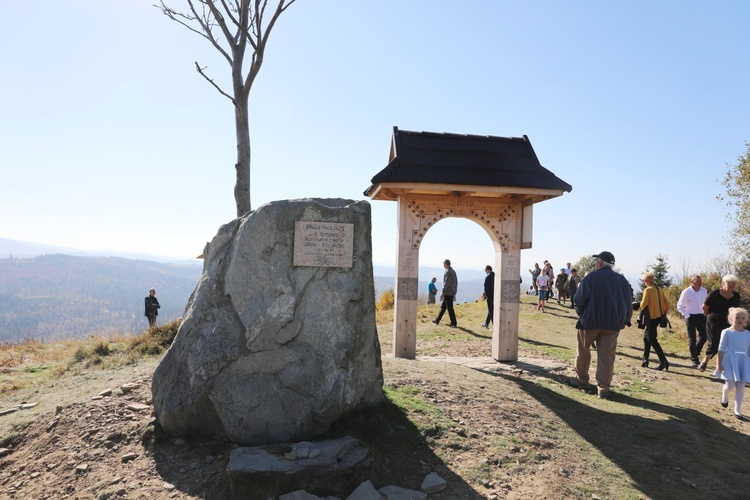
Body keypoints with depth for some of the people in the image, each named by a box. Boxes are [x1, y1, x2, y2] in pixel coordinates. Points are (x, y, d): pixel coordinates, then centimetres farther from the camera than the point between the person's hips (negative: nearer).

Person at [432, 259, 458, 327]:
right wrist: (454, 293, 21)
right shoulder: (453, 271, 15)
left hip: (448, 293, -10)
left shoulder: (448, 272, -15)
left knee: (450, 308, -5)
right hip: (452, 293, 10)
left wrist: (442, 292, -14)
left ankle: (454, 322, -1)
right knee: (443, 306, 15)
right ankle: (437, 320, 22)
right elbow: (456, 283, 18)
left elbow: (446, 283, -20)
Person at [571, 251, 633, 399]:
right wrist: (625, 321, 20)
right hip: (613, 324, 4)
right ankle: (603, 388, 2)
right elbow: (628, 303, 10)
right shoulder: (622, 280, 7)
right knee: (607, 355, 5)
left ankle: (582, 380, 25)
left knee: (583, 350, 15)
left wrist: (582, 314, 5)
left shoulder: (591, 277, -9)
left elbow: (579, 299, -12)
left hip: (591, 320, -4)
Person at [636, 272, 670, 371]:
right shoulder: (660, 290, 10)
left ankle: (663, 361, -11)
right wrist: (664, 314, 20)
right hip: (659, 316, 8)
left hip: (651, 317, -8)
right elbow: (666, 304, 11)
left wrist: (640, 307, 3)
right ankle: (645, 359, 20)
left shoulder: (648, 290, -12)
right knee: (646, 336, 19)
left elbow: (644, 303, -18)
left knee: (652, 340, -4)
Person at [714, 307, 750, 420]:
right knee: (730, 385, -8)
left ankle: (737, 410, 13)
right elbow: (721, 349, -4)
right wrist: (719, 363, -7)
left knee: (740, 387, 2)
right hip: (730, 361, -3)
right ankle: (725, 397, 27)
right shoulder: (727, 332, -5)